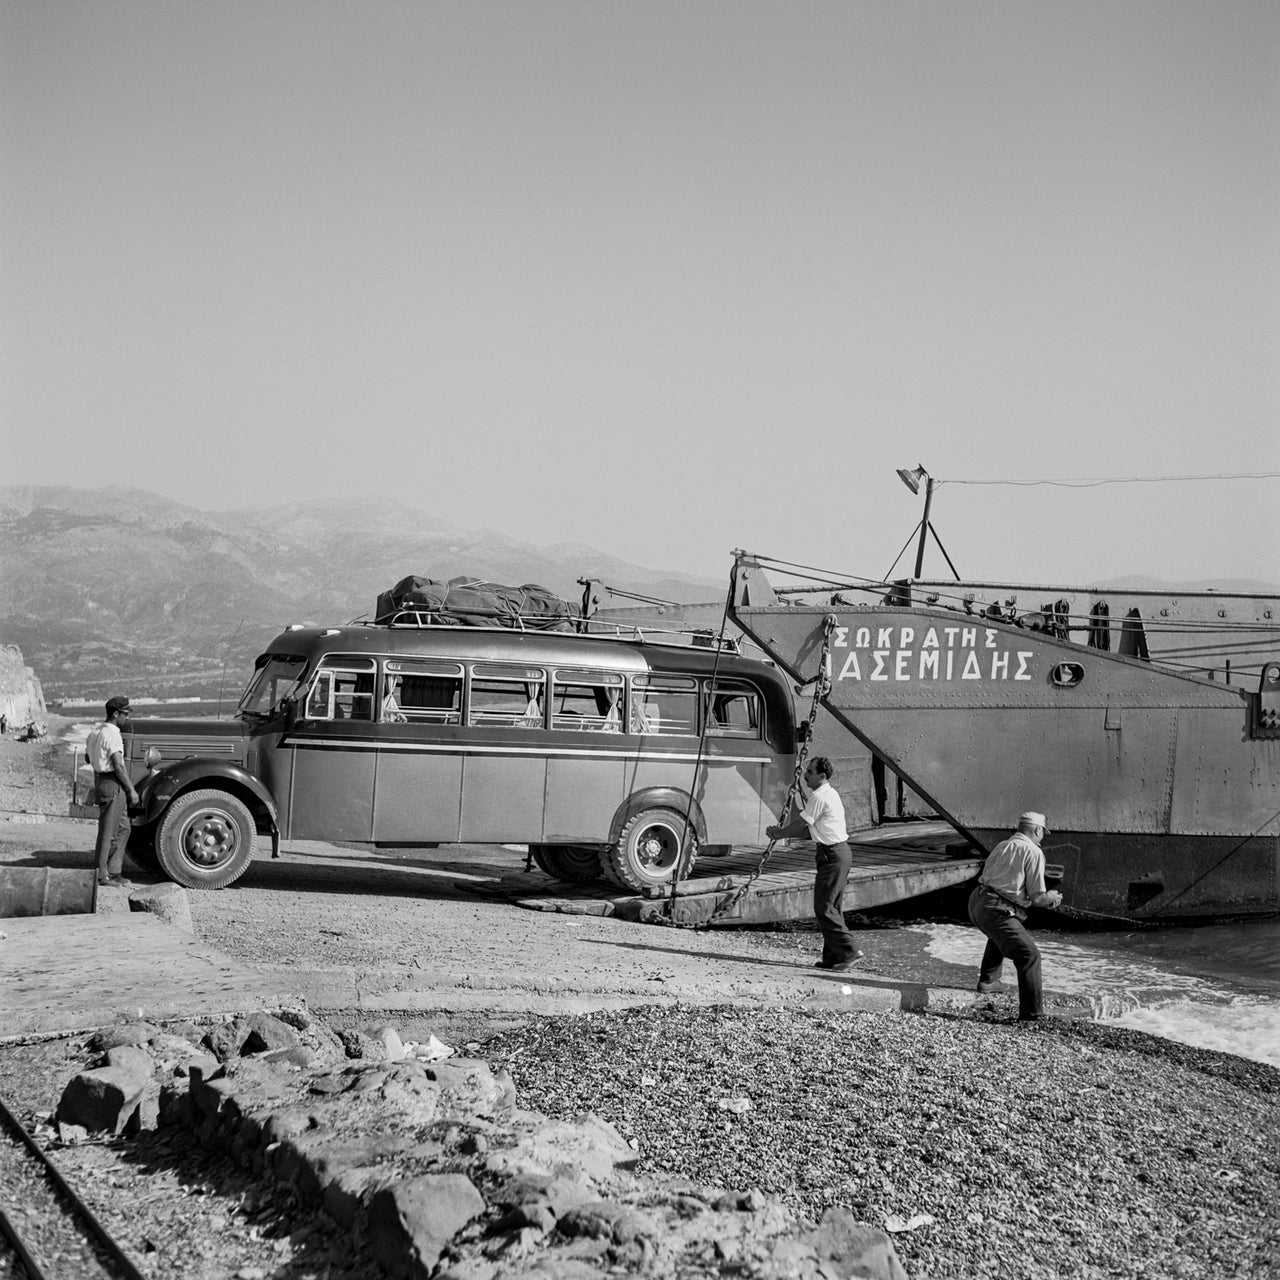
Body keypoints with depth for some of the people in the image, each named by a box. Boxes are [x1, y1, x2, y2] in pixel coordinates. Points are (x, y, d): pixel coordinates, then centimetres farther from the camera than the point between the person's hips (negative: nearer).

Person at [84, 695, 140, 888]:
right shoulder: (112, 735, -19)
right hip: (112, 784, -10)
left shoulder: (95, 732, 11)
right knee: (108, 832, -2)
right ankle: (103, 875, 4)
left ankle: (114, 871, 19)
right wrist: (132, 790, -17)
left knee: (123, 829, 16)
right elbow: (118, 766, -22)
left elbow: (88, 757, 24)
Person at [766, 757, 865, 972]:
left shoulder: (819, 798, -17)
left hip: (832, 855, -10)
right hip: (840, 851, 10)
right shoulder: (830, 793, 15)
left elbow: (801, 824, -11)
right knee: (832, 907, 12)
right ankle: (832, 957, 15)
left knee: (824, 908, -8)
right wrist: (782, 833, 13)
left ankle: (848, 951, -9)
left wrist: (778, 833, 5)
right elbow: (810, 828, 19)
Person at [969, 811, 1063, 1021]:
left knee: (1001, 934, 39)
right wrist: (1052, 897, 18)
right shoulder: (1034, 852, -3)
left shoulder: (1002, 845, 20)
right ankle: (1032, 1014, -16)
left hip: (976, 902, 9)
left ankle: (987, 980, 49)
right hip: (995, 910, -9)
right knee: (1029, 955, -9)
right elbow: (1037, 898, -5)